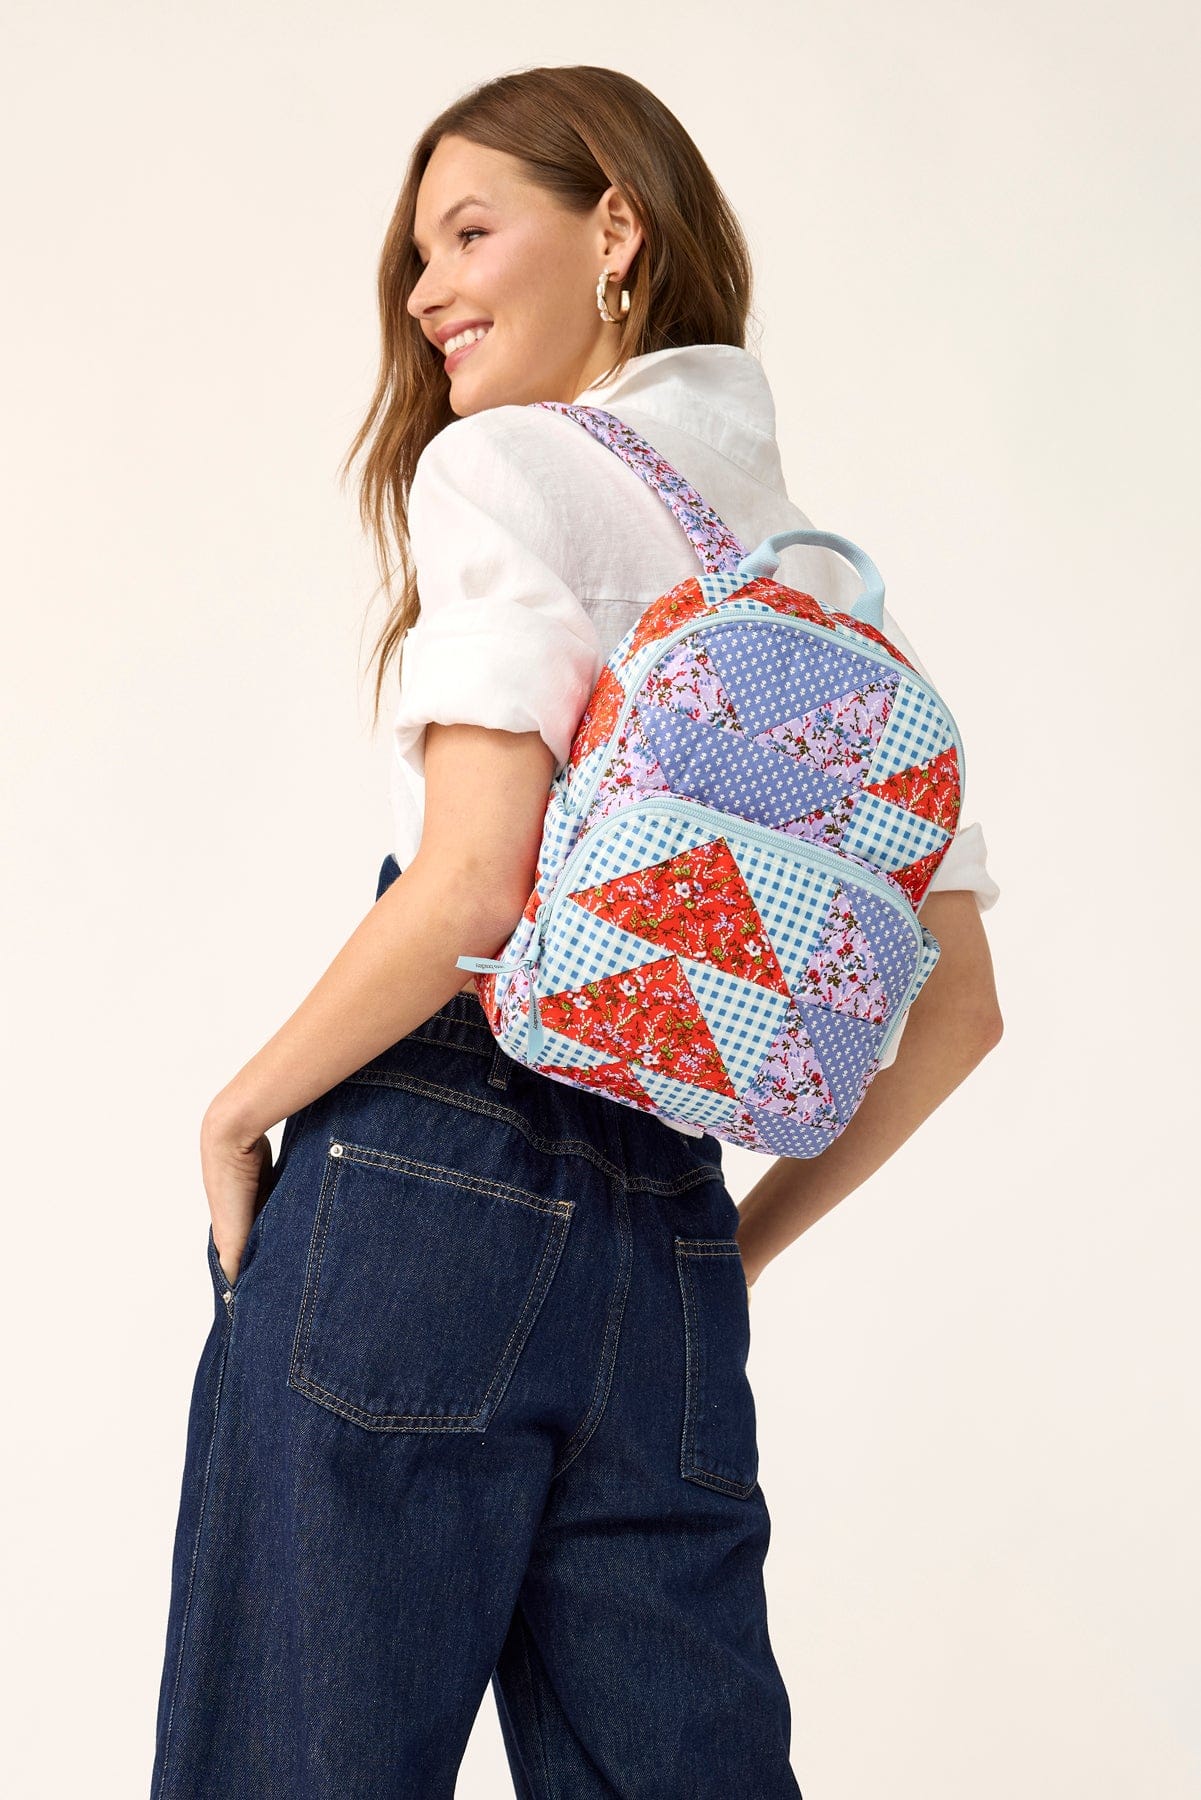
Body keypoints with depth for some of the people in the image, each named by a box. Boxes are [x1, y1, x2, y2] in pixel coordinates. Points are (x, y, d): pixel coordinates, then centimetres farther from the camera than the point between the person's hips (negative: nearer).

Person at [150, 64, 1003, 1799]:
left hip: (421, 1191, -6)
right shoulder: (834, 585, 17)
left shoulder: (505, 462, -2)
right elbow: (957, 1010, 15)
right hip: (669, 1239, 7)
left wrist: (241, 1105, -3)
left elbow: (473, 886, -16)